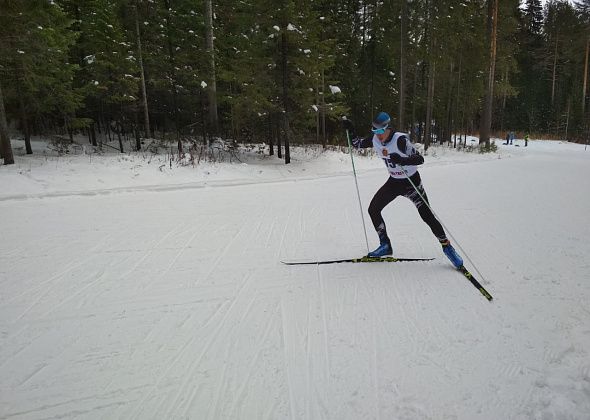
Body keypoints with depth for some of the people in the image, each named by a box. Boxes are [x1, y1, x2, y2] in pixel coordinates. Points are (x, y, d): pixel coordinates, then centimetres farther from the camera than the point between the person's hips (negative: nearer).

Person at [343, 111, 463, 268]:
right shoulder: (374, 139, -9)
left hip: (412, 181, -6)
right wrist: (350, 130, -9)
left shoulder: (400, 140, -27)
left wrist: (402, 160, -48)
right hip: (394, 182, 6)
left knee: (427, 216, -8)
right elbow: (358, 144, 7)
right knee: (373, 209, -2)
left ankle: (447, 246, 14)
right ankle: (385, 245, 12)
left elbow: (420, 159, -31)